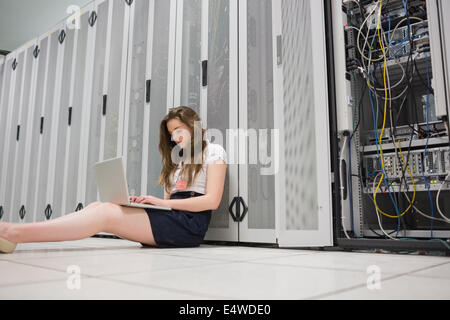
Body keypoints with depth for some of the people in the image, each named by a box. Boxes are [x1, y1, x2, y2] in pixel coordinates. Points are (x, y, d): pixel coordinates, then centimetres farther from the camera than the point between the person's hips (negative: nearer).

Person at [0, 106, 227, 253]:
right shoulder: (177, 158, 27)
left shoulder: (213, 151, 5)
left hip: (190, 223, -6)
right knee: (98, 206, -14)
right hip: (171, 217, 6)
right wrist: (146, 202, -2)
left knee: (106, 213, -23)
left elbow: (212, 200, -8)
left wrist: (163, 203, -13)